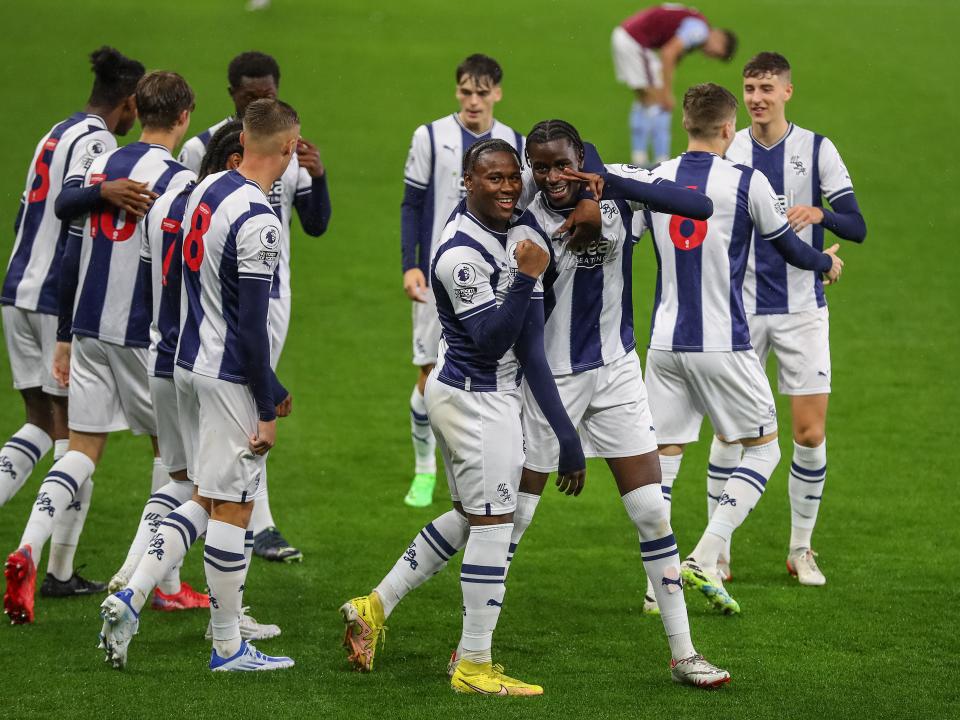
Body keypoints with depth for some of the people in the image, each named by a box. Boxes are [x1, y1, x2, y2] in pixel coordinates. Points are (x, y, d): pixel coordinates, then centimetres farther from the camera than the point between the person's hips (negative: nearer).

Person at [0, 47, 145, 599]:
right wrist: (102, 192, -47)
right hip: (63, 301, -8)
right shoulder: (95, 140, -11)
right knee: (73, 429, 0)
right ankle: (60, 571, 3)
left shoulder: (55, 135, 17)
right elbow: (68, 199, -29)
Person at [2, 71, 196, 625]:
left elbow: (73, 258, 11)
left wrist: (65, 339, 17)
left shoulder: (101, 167, 8)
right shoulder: (177, 179, -11)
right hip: (144, 336, -5)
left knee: (83, 450, 7)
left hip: (90, 329, 5)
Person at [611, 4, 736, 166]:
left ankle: (639, 160, 21)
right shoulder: (700, 29, -12)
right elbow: (668, 54, -20)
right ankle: (662, 162, -2)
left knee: (643, 101, 18)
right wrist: (667, 94, -16)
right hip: (635, 42, -10)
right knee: (657, 102, -4)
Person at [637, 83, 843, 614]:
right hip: (723, 346, -4)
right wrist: (826, 263, 25)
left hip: (665, 344, 4)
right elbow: (787, 247, 5)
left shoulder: (654, 181, 3)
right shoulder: (746, 183, -8)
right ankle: (704, 559, -4)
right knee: (763, 449, 10)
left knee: (662, 459, 9)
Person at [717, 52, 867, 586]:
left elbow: (857, 227, -5)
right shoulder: (727, 153, 2)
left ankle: (802, 549, 12)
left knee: (810, 432, -3)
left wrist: (819, 213, -26)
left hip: (802, 309, 0)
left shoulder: (817, 150, -1)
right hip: (741, 309, 0)